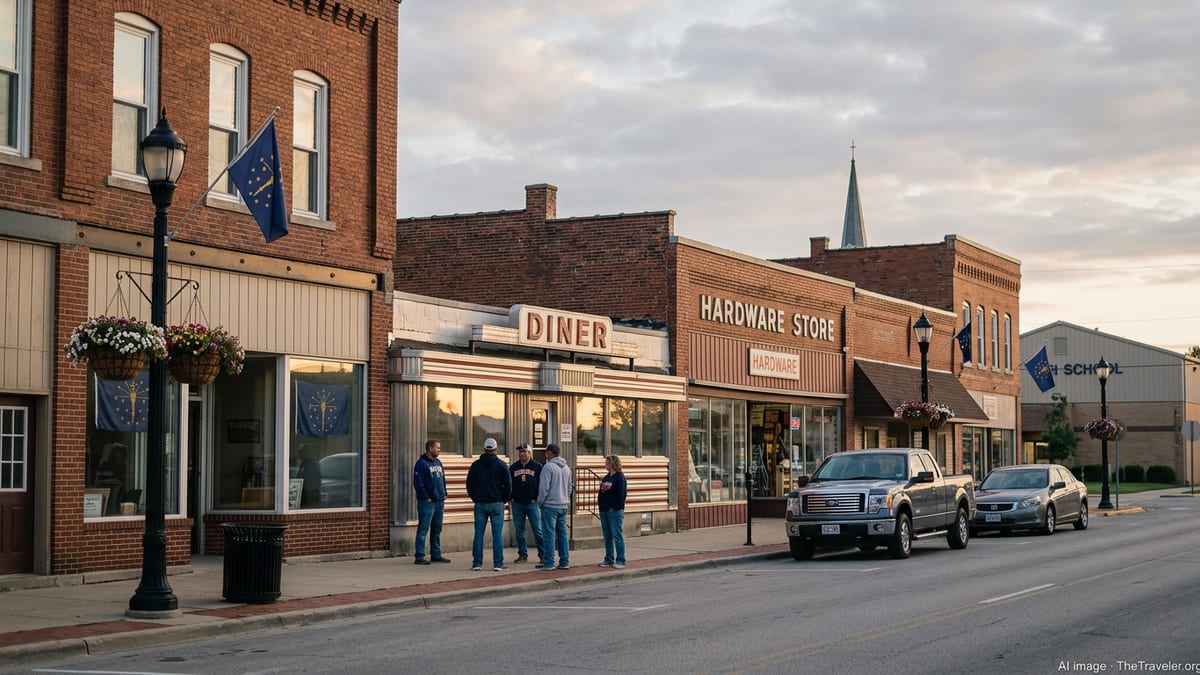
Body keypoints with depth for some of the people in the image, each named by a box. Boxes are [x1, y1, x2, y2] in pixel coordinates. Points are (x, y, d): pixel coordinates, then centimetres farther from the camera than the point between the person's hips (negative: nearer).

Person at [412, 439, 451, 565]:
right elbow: (418, 483, -14)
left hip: (439, 502, 8)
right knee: (423, 529, -6)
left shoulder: (438, 463, 16)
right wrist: (426, 498, -16)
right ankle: (419, 556, -5)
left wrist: (444, 495, 12)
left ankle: (436, 554, 21)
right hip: (427, 502, -8)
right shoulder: (421, 463, -9)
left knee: (437, 530, 13)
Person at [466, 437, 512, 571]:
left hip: (480, 504, 2)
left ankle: (477, 563, 3)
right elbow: (508, 485, -3)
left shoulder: (475, 465, 4)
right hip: (497, 504, -2)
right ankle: (498, 564, -3)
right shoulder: (501, 465, -2)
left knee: (478, 534, 4)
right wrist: (505, 500, 11)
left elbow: (469, 485, 8)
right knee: (497, 534, 0)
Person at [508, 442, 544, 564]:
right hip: (517, 504, 4)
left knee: (538, 530, -5)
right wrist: (510, 498, 2)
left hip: (532, 503, -3)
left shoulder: (537, 466, 2)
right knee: (519, 530, 6)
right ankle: (523, 554, 15)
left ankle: (543, 555, -2)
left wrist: (538, 498, -5)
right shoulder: (513, 467, 10)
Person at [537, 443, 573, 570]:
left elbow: (544, 488, -15)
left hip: (550, 505, -7)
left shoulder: (548, 467, -13)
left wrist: (540, 502, -3)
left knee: (549, 534, -4)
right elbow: (569, 487, 16)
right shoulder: (566, 468, 11)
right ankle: (564, 562, 11)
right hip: (564, 505, 7)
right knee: (562, 534, 10)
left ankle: (549, 563, -4)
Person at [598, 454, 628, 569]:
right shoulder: (606, 477, 15)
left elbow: (621, 494, -14)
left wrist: (614, 507, -16)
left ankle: (620, 561, 1)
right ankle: (609, 559, 19)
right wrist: (599, 501, 6)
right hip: (604, 511, 8)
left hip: (615, 512, -8)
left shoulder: (620, 477, -9)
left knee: (617, 536, -4)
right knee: (607, 537, 12)